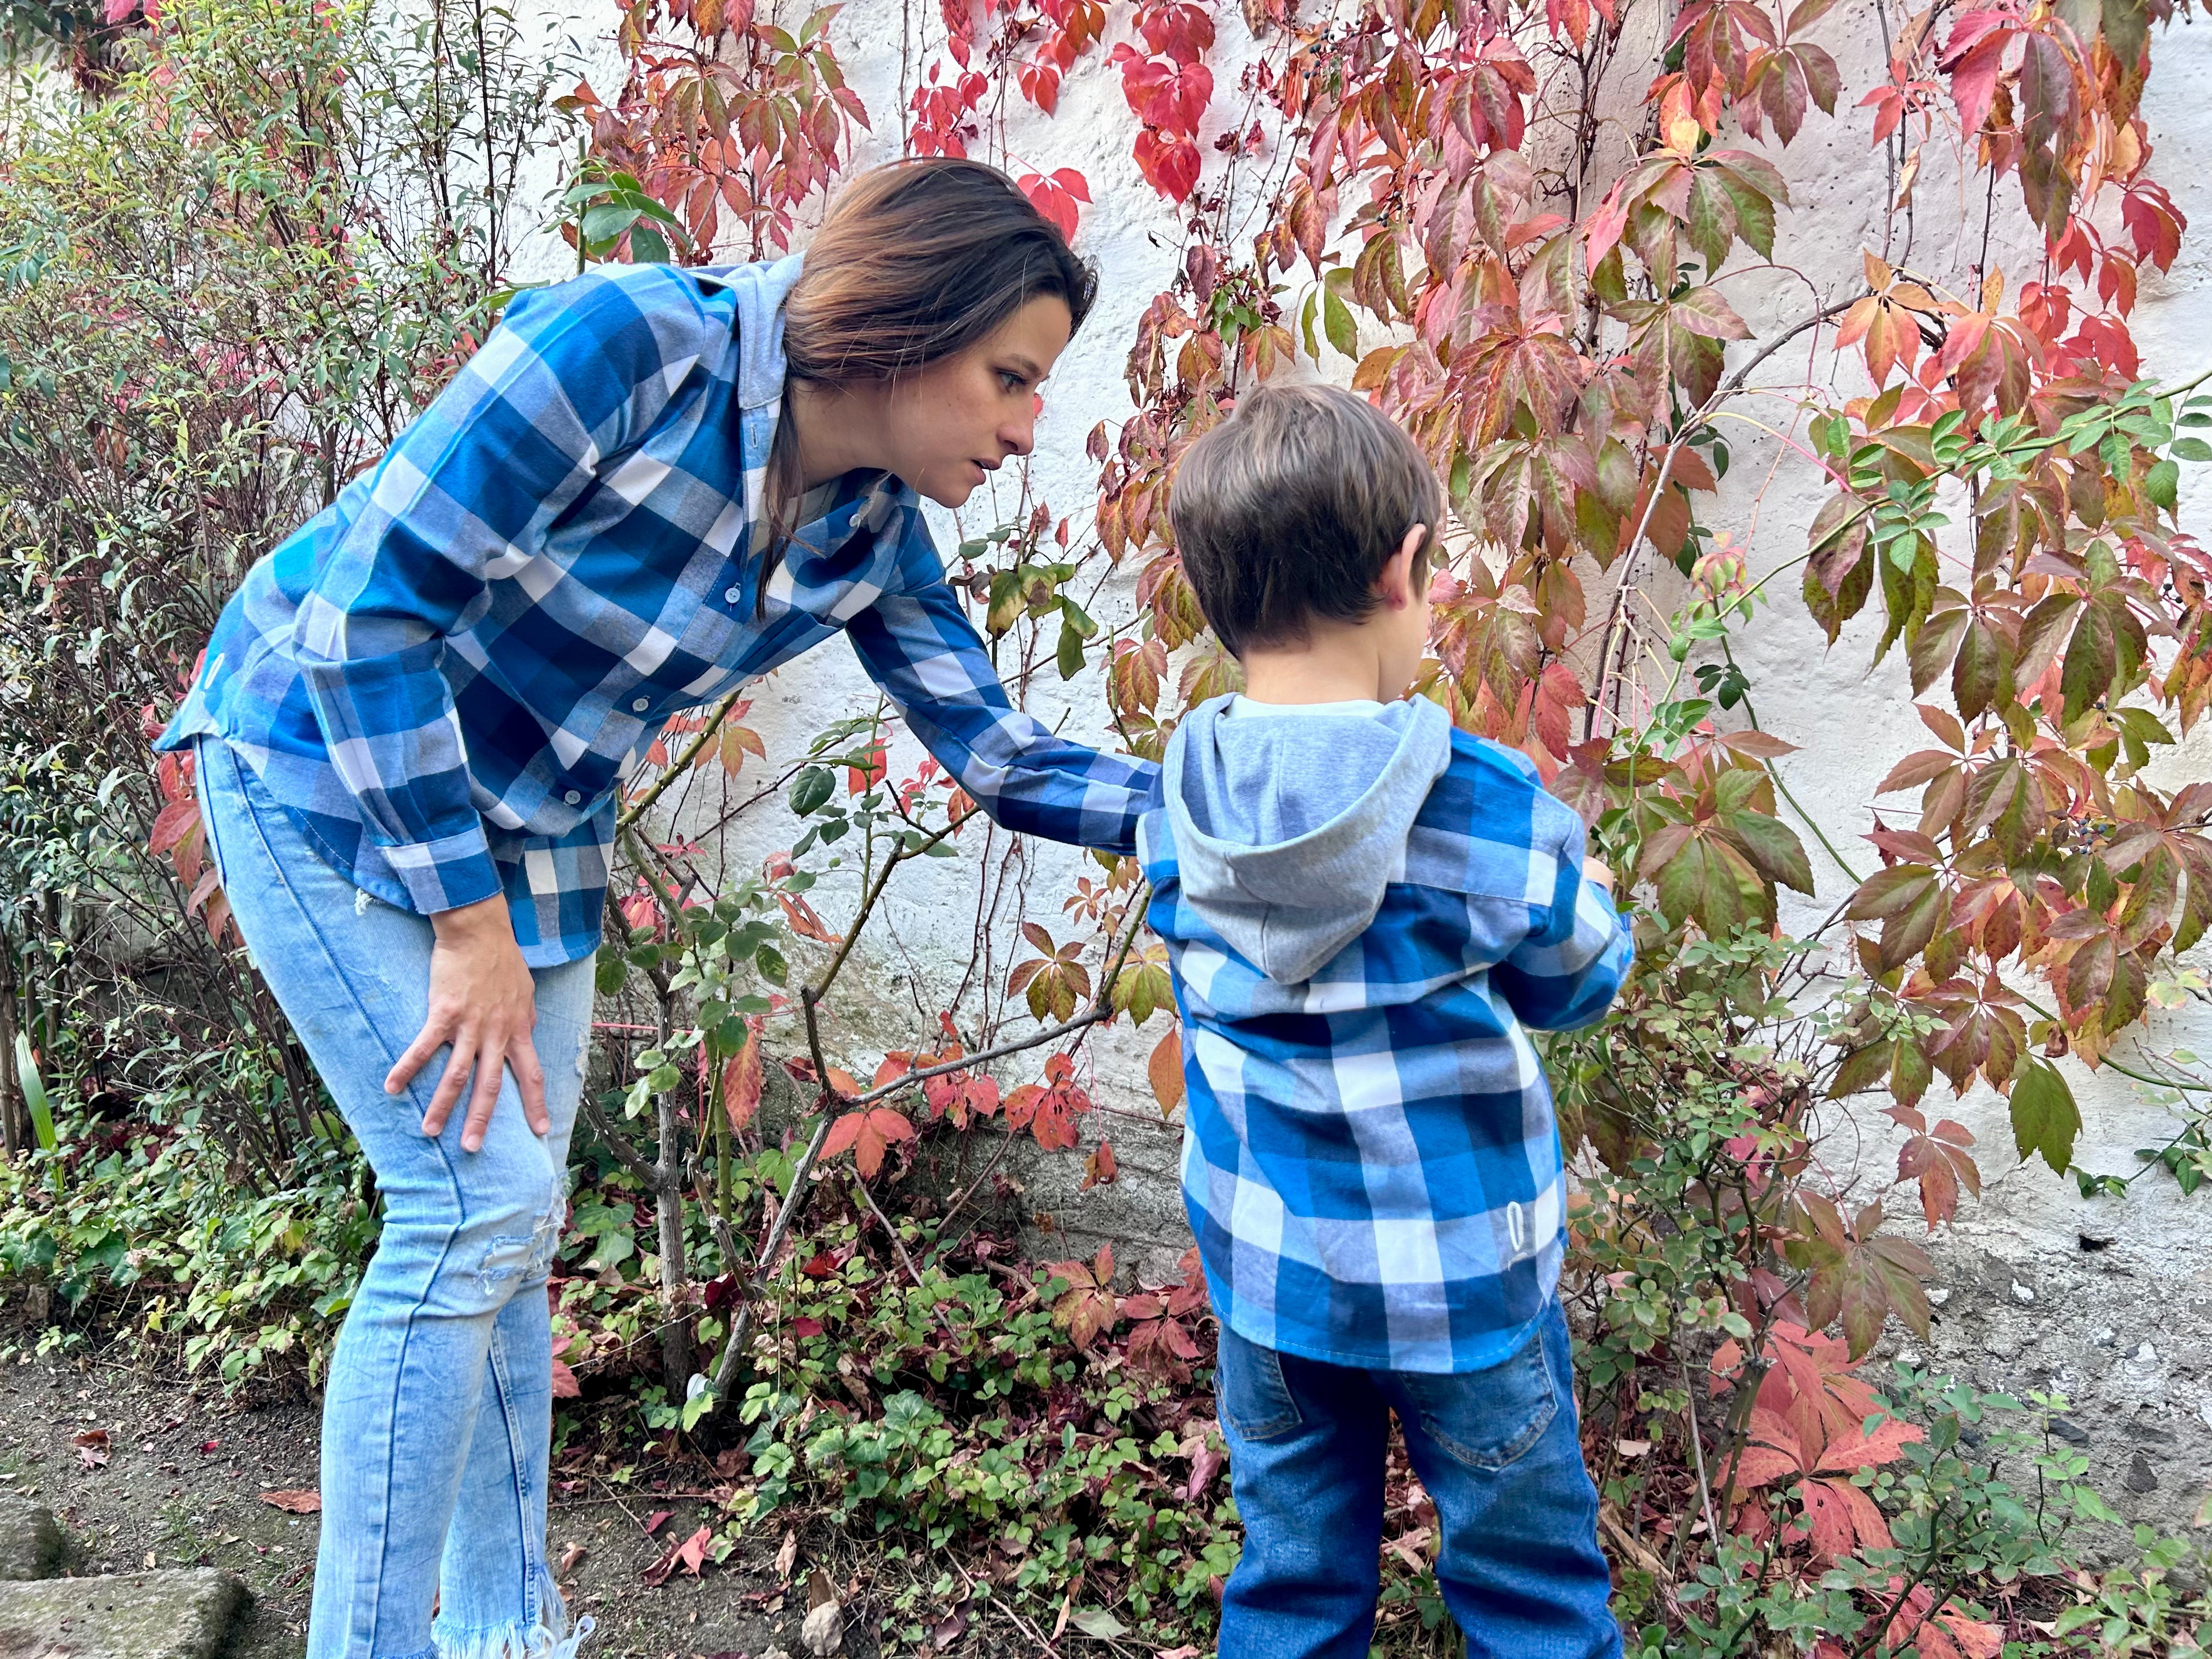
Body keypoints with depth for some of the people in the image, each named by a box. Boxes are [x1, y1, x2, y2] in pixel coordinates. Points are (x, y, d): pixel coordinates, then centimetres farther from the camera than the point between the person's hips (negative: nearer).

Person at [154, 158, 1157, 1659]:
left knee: (511, 1226, 9)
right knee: (476, 1205, -13)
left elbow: (999, 753, 1)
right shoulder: (632, 348, -28)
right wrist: (467, 926, -22)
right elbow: (365, 607, -26)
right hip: (333, 761, -6)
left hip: (535, 826, 7)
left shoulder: (874, 531, -7)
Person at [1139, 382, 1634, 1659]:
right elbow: (1578, 981, -4)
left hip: (1262, 1261, 4)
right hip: (1463, 1279, -3)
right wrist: (1595, 899, 19)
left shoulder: (1179, 809, -8)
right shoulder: (1490, 811, -20)